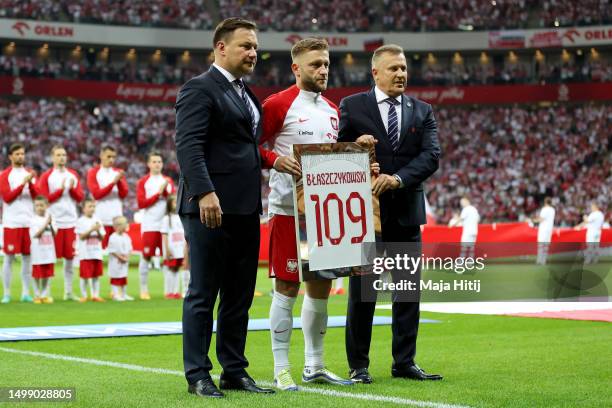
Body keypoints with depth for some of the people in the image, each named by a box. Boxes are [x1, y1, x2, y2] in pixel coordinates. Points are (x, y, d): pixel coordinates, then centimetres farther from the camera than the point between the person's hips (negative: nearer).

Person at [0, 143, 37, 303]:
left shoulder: (29, 173, 11)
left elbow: (35, 195, 2)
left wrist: (31, 182, -16)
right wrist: (22, 183, -16)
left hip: (28, 221, 4)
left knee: (27, 257, 5)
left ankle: (26, 293, 10)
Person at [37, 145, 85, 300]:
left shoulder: (73, 175, 12)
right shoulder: (46, 176, 0)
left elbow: (80, 197, 10)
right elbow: (43, 198, -6)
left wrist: (72, 188, -9)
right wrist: (60, 190, -13)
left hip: (71, 221, 4)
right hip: (54, 222, -4)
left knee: (70, 257, 6)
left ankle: (68, 292, 13)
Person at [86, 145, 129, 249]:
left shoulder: (119, 172, 13)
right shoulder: (93, 172, 1)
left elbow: (124, 194, 4)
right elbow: (96, 194, -10)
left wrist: (119, 181, -13)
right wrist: (113, 182, -16)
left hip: (117, 217, 4)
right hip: (101, 218, -4)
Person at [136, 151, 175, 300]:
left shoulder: (168, 181, 13)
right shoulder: (143, 182, 4)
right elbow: (141, 203, -6)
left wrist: (165, 190, -10)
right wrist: (158, 193, -9)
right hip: (149, 225, -3)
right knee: (146, 257, -3)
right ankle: (144, 290, 3)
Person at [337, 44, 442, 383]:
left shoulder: (422, 111, 9)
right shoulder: (352, 106, 3)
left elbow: (431, 155, -4)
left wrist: (398, 178, -19)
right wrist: (354, 145, -20)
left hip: (406, 213, 3)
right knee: (362, 291, 1)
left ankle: (404, 362, 14)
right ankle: (358, 365, 8)